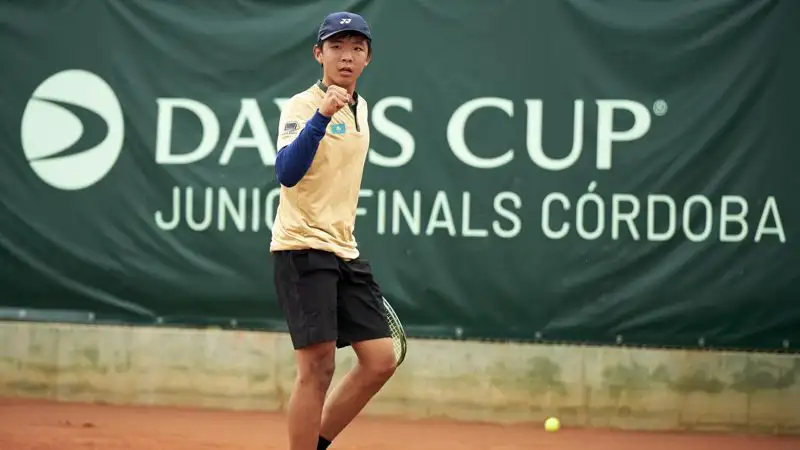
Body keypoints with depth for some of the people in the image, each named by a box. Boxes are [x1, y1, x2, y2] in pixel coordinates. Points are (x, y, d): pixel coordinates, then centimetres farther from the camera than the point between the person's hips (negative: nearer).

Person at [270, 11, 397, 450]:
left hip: (344, 250, 8)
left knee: (380, 361, 3)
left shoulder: (359, 108, 13)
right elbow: (287, 174, -27)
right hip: (303, 246, -8)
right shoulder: (302, 106, -11)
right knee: (318, 366, -11)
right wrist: (321, 116, -38)